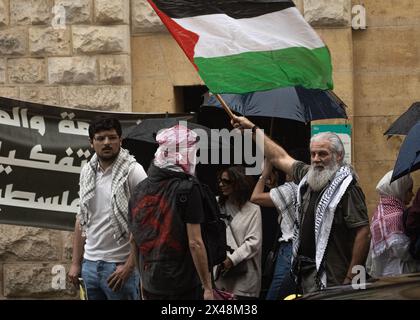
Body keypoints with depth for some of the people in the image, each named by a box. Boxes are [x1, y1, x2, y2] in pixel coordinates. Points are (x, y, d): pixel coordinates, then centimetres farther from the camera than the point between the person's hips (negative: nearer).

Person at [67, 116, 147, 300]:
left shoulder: (133, 172, -9)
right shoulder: (87, 171, 8)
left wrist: (129, 266, -16)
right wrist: (75, 263, 11)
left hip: (119, 265, -5)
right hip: (89, 263, 5)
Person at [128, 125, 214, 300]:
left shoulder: (140, 189, 5)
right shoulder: (188, 190, -13)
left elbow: (134, 239, 12)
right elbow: (195, 243, -16)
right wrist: (208, 287, -11)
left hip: (150, 285, 6)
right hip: (182, 286, -6)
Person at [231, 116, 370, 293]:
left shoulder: (346, 187, -14)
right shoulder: (307, 176, 10)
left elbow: (363, 232, -20)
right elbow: (280, 157, 25)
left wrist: (350, 279, -22)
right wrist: (252, 128, 27)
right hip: (305, 270, 8)